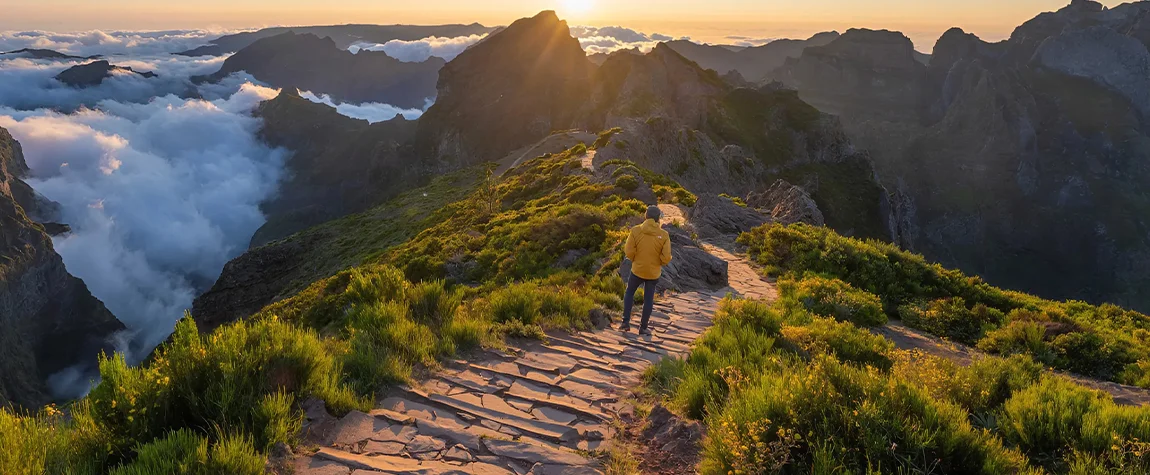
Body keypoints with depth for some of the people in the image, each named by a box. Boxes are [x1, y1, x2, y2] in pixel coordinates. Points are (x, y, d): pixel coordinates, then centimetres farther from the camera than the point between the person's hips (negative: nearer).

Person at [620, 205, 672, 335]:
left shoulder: (636, 230, -12)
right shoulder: (664, 235, -11)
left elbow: (629, 251, -13)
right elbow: (666, 257, -14)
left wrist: (635, 260, 7)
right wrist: (659, 263, 8)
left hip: (637, 270, 0)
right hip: (654, 272, 0)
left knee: (629, 293, 21)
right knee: (648, 299, 13)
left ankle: (626, 321, 12)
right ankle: (643, 327, 19)